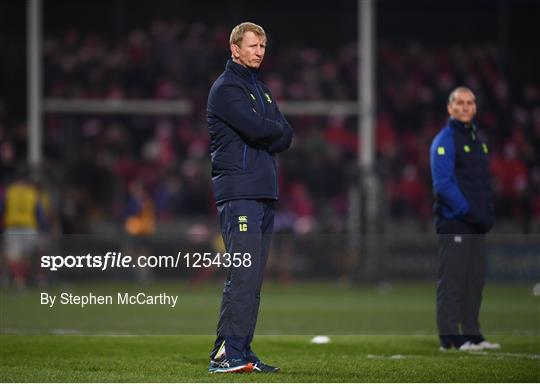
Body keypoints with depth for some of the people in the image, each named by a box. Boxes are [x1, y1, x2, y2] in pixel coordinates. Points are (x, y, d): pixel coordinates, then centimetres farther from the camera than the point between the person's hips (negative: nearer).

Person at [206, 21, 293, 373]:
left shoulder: (262, 90, 22)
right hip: (238, 194, -9)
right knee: (244, 272, -15)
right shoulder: (226, 88, -5)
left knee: (254, 277, 7)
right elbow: (256, 128, -19)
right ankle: (226, 354, -17)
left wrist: (267, 136, -7)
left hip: (264, 192, 9)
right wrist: (276, 132, 1)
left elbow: (286, 136, 13)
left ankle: (242, 352, 9)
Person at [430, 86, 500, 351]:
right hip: (454, 222, -8)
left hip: (476, 224, 8)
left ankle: (471, 334, 17)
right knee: (452, 281, -7)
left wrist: (488, 214, 12)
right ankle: (450, 338, -5)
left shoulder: (476, 138, 18)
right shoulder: (445, 140, -8)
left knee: (474, 280, 11)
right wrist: (468, 211, -19)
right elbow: (443, 184, -16)